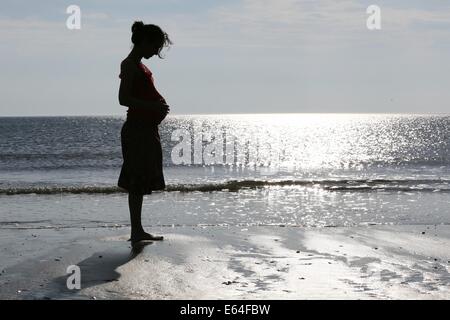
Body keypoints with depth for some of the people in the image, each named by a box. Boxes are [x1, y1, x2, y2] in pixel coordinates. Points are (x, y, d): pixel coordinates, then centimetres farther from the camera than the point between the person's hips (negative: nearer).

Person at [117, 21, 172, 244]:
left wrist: (158, 105, 10)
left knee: (141, 182, 12)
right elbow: (123, 99, -20)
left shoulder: (138, 65, 18)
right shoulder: (129, 65, -11)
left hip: (146, 129, 10)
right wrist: (153, 106, -22)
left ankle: (138, 231, 18)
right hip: (137, 129, -10)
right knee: (137, 182, -7)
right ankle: (136, 233, -3)